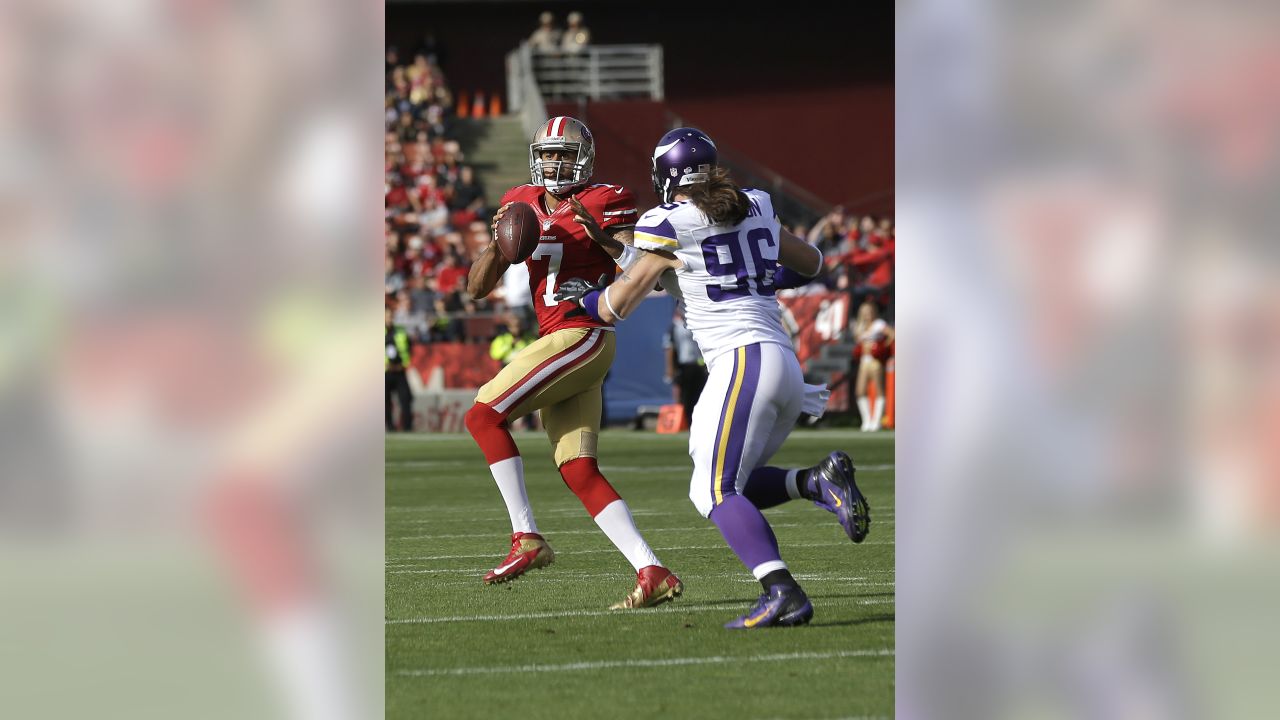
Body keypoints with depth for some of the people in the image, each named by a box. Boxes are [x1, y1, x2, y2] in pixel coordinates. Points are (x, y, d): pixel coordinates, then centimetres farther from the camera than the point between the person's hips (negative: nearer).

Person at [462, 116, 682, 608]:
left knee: (483, 416, -12)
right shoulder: (522, 204, 15)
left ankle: (527, 539, -10)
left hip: (584, 336, -8)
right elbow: (477, 288, 15)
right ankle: (652, 573, -5)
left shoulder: (602, 202, -5)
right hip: (557, 345, 8)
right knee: (578, 472, -1)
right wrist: (497, 243, -3)